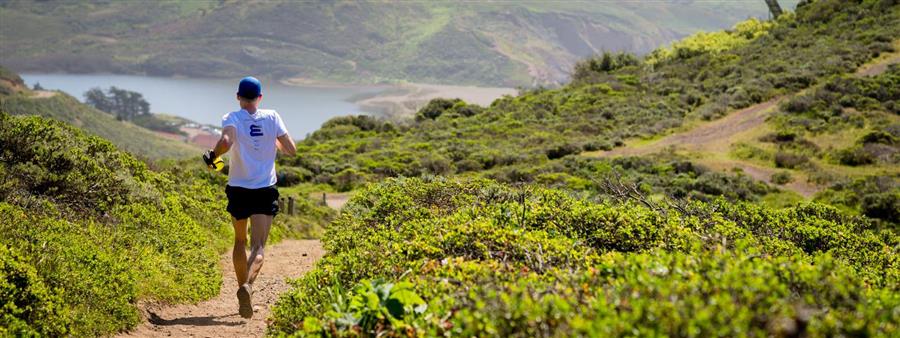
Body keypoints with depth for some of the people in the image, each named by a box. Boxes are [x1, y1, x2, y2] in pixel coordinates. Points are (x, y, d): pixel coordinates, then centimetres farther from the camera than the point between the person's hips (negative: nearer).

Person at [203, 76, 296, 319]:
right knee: (258, 246, -7)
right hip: (265, 190, 0)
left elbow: (226, 142, -24)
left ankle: (243, 290, 26)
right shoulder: (272, 117, 2)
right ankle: (248, 285, -34)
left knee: (240, 242, 20)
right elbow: (291, 149, 2)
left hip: (238, 189, 1)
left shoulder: (232, 118, -3)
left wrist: (212, 156, -5)